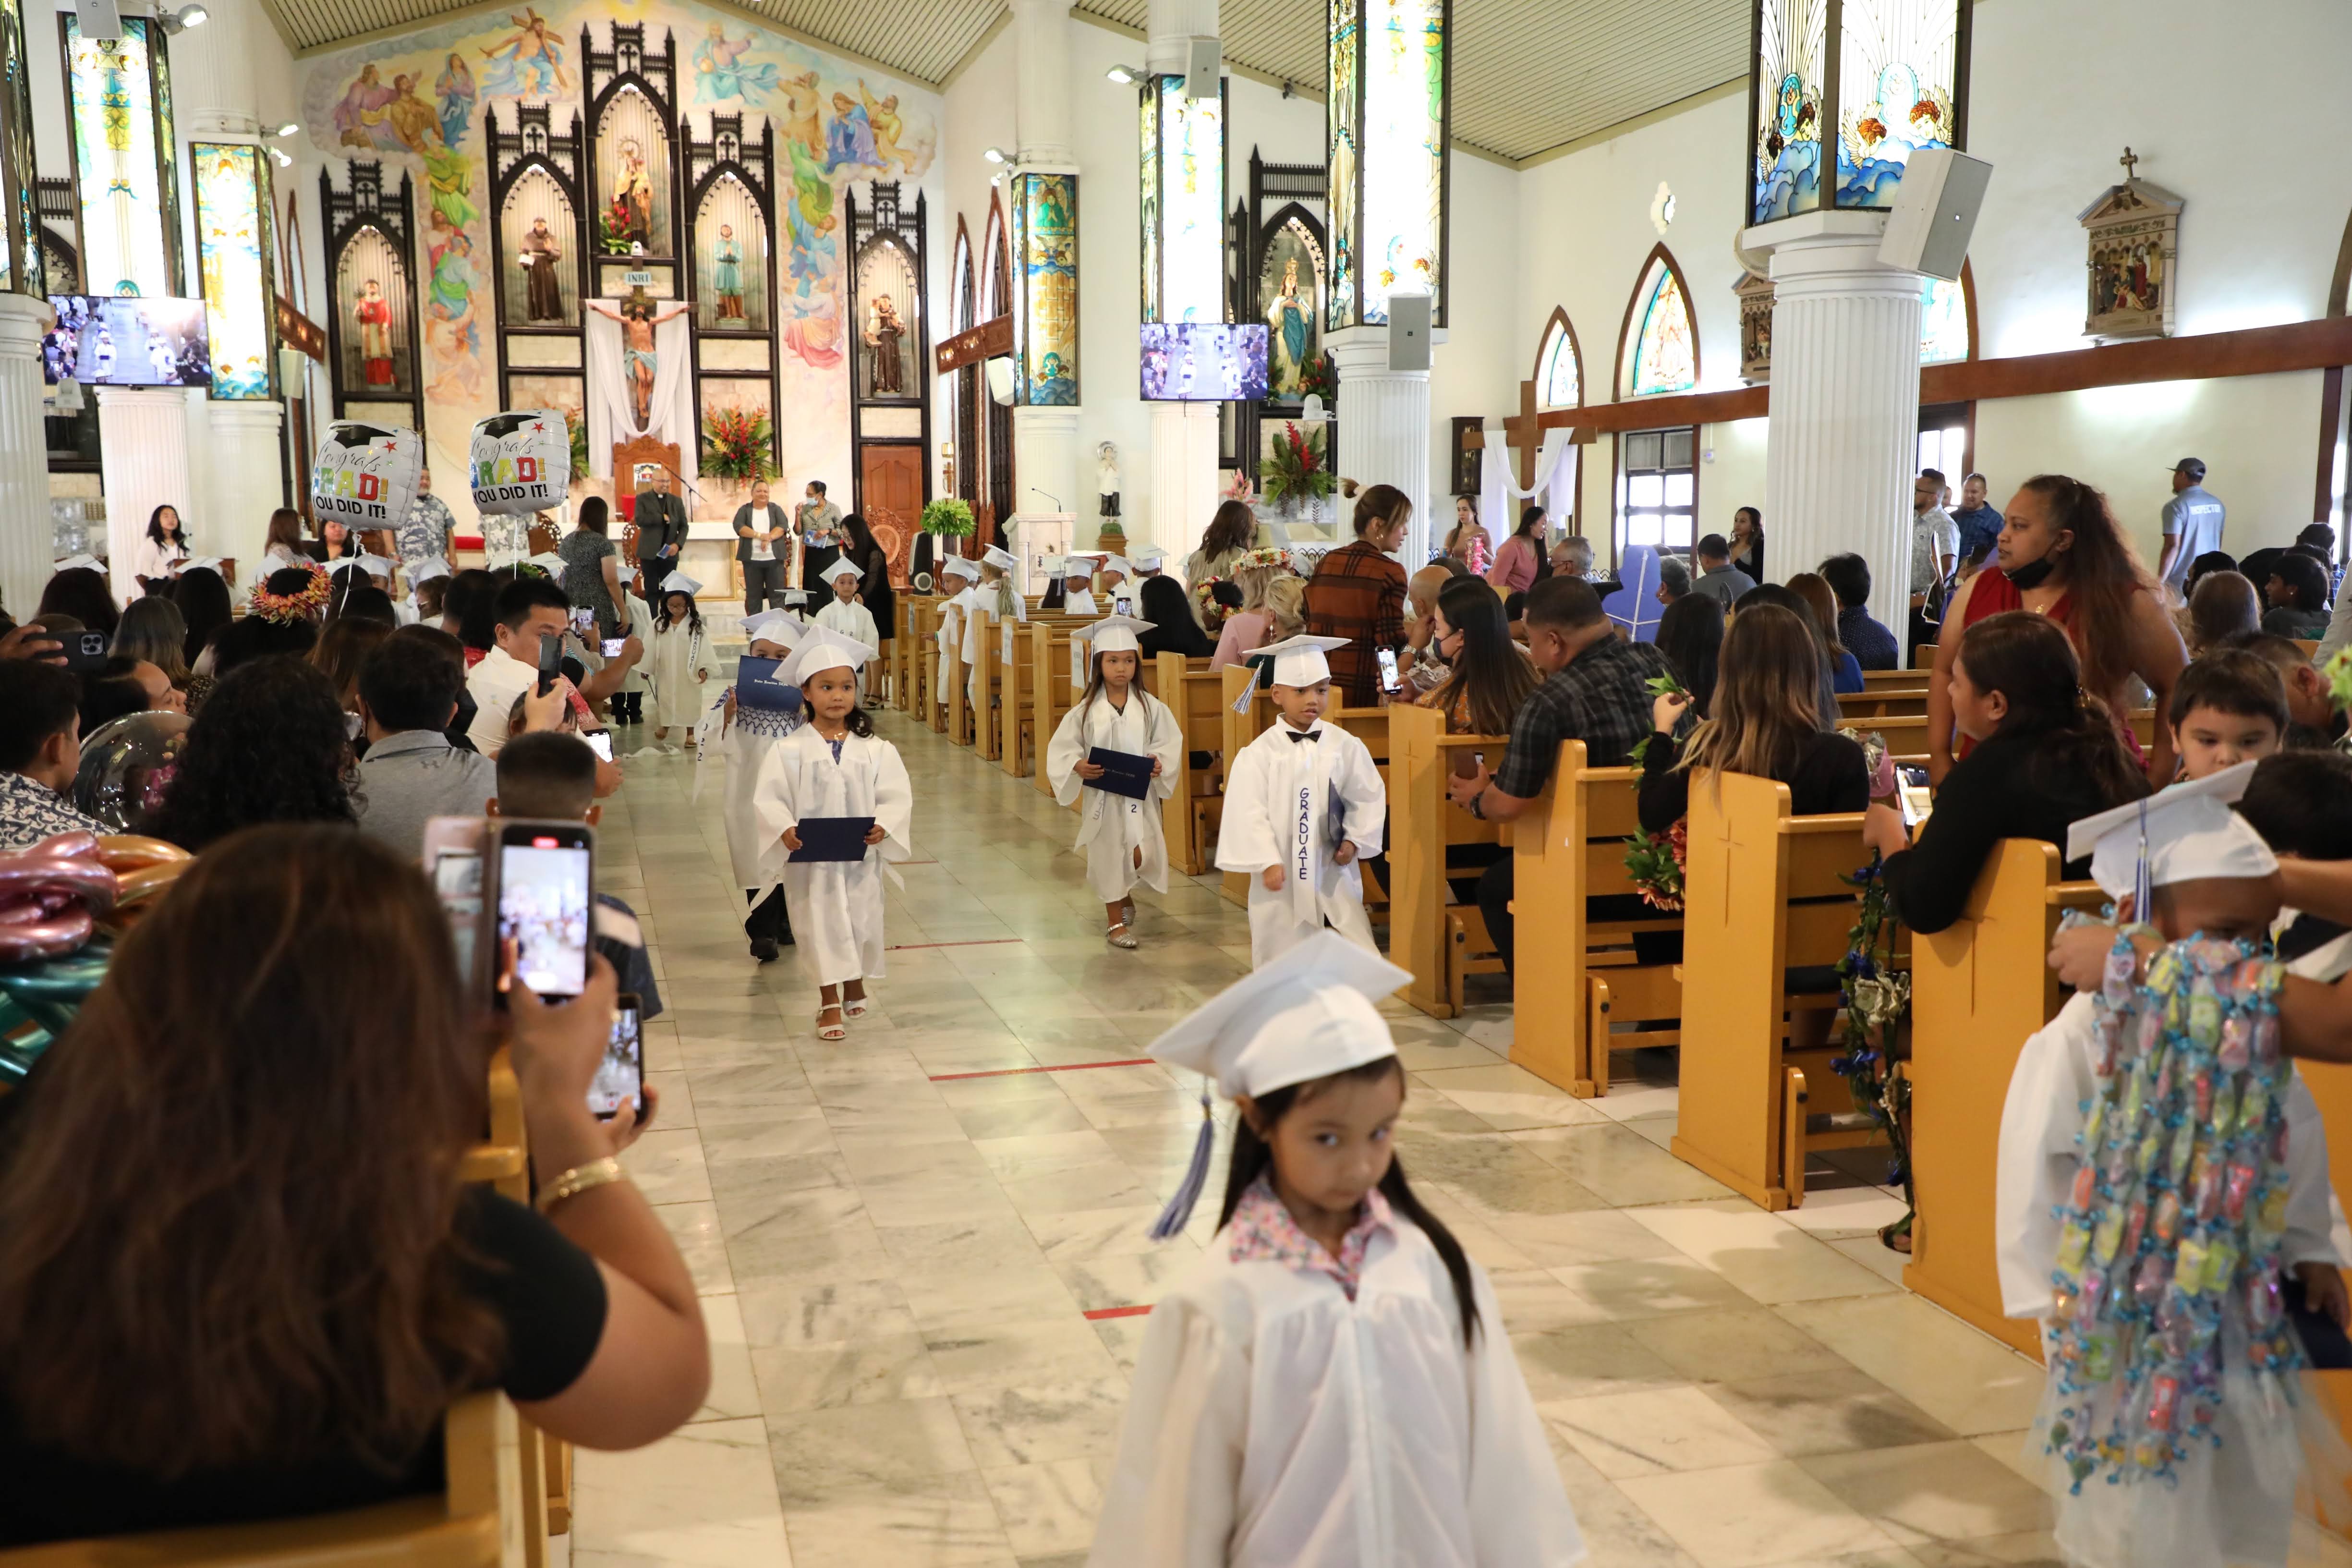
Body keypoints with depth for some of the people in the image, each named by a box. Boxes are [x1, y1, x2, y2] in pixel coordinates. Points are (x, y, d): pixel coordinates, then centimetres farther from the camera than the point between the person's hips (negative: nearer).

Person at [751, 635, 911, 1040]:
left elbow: (898, 797, -1)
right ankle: (830, 1003, 12)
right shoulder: (788, 750, -5)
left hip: (861, 858, 2)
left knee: (862, 922, 14)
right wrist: (784, 829, -24)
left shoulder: (875, 749, -1)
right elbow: (768, 798, -6)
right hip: (809, 859, -2)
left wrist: (883, 826, -20)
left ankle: (855, 986, 39)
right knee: (820, 925, 1)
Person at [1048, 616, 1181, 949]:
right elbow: (1062, 747, -1)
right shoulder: (1087, 709, -5)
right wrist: (1078, 766, -19)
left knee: (1142, 855, -6)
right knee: (1108, 854, 7)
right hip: (1101, 795, -1)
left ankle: (1125, 895, 28)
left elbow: (1170, 740, 3)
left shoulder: (1149, 706, -2)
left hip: (1140, 794, 1)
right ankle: (1115, 921, 23)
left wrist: (1159, 762, -16)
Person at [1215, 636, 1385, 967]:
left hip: (1333, 868, 2)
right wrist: (1267, 862, -15)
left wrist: (1355, 840, -3)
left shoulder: (1345, 746, -2)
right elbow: (1249, 811, -11)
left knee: (1358, 946, 2)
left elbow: (1368, 796, 7)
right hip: (1281, 873, -2)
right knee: (1280, 946, 9)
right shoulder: (1260, 752, -9)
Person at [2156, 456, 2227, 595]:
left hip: (2181, 583, -6)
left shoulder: (2176, 506, -12)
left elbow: (2173, 546, -19)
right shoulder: (2217, 504, 10)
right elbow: (2217, 543, 19)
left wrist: (2160, 581, -18)